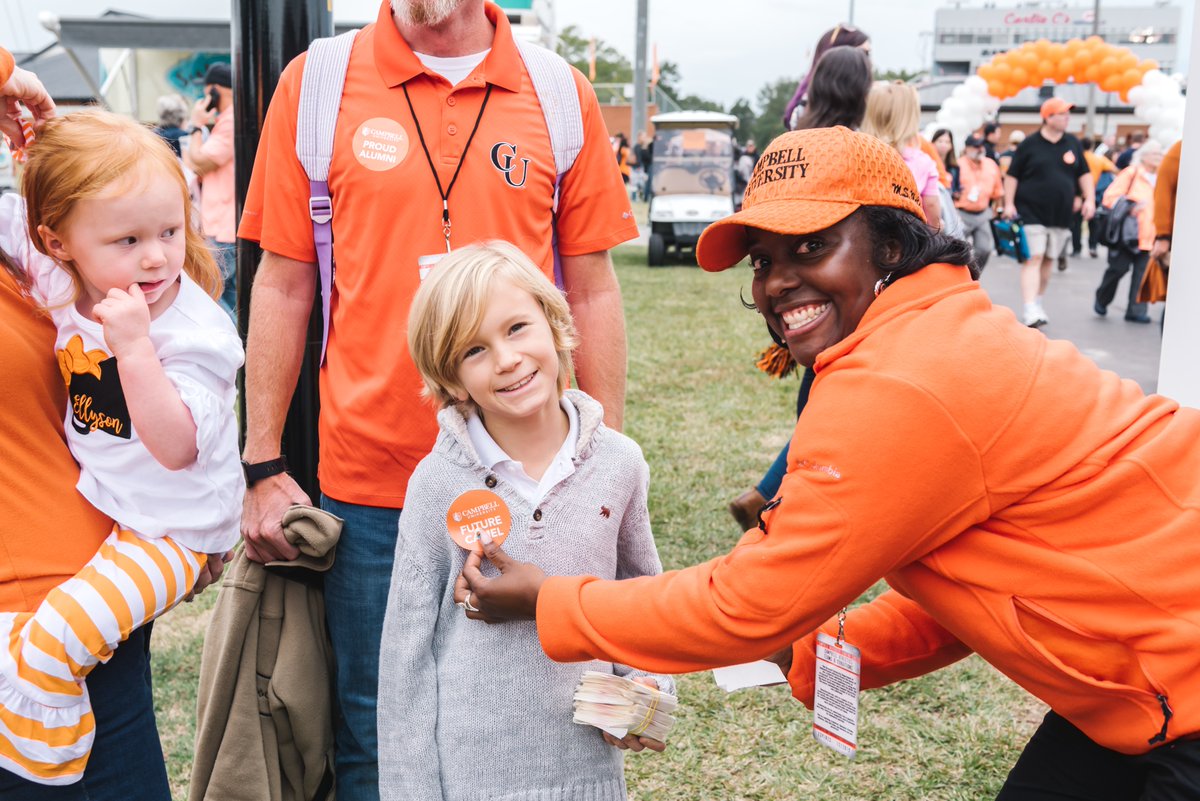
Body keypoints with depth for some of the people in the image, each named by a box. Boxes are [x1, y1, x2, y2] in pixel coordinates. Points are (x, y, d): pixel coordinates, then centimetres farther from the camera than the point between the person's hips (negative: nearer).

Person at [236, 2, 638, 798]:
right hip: (367, 488, 0)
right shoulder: (316, 85, 1)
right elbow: (283, 286, 4)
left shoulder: (562, 96, 3)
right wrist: (263, 465, 2)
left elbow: (592, 293, 5)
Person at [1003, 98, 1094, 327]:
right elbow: (1012, 175, -2)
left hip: (1061, 215, 5)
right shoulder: (1030, 143, -4)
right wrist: (1009, 204, -9)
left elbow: (1084, 173, 16)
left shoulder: (1073, 143, 9)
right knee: (1033, 259, -13)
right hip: (1031, 213, -5)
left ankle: (1038, 302, 27)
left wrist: (1089, 199, 4)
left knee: (1048, 260, 12)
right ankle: (1029, 311, -20)